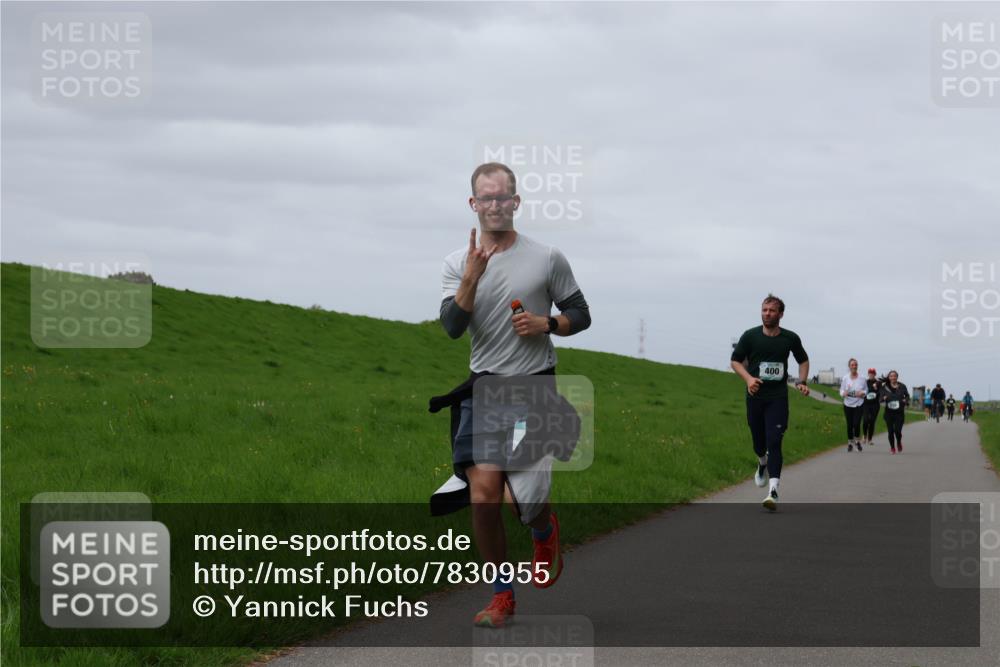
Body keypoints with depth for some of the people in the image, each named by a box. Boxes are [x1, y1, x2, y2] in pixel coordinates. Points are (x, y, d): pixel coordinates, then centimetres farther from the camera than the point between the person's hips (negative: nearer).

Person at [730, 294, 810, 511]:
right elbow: (735, 361, 7)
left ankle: (773, 491, -21)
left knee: (774, 443, -14)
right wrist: (748, 378, -11)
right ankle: (762, 464, 49)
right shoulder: (750, 336, -1)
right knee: (758, 442, 12)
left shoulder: (790, 338, 2)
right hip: (755, 396, 2)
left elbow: (803, 360, 19)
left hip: (778, 397, -2)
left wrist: (802, 382, 4)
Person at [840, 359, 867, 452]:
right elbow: (841, 391, 2)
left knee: (856, 423, -12)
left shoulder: (861, 378, -2)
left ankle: (857, 441, 12)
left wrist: (862, 393, -13)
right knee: (849, 425, 5)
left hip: (859, 404, -1)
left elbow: (866, 390, 8)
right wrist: (844, 393, -21)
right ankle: (850, 443, 21)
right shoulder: (845, 378, -2)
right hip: (848, 405, 1)